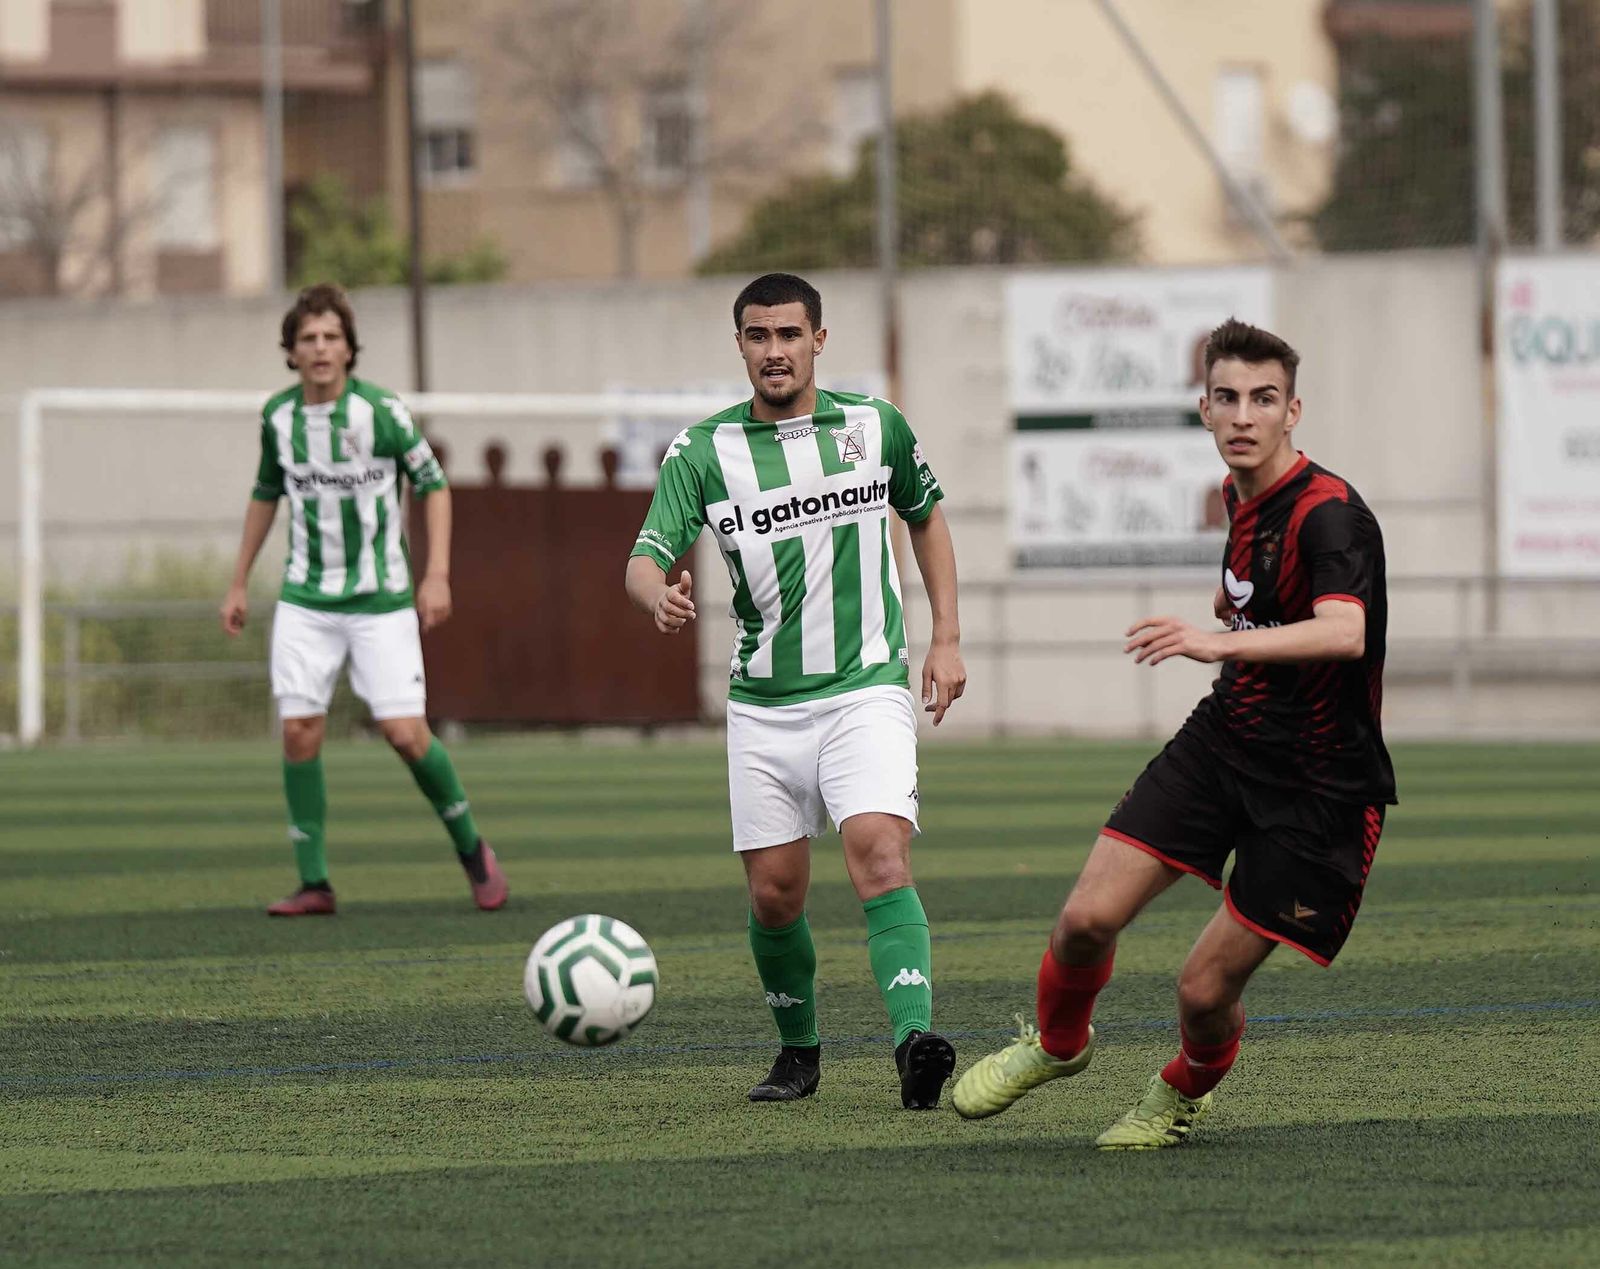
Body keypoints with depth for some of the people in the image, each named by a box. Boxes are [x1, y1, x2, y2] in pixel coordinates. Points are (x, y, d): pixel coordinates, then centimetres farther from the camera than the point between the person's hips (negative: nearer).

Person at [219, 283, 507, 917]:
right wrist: (238, 584, 19)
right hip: (306, 599, 3)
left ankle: (472, 850, 12)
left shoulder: (381, 410, -11)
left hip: (382, 601, -3)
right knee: (299, 731, -6)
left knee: (405, 732, -10)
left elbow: (433, 485, -2)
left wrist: (437, 575, -9)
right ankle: (314, 884, 3)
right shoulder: (278, 417, 1)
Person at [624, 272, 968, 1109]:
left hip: (866, 689, -2)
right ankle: (799, 1051, 26)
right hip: (764, 704, 2)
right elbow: (645, 560, -12)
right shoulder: (703, 452, -3)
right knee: (773, 893, 3)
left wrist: (947, 639, 12)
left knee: (878, 855, -22)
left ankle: (916, 1042, -33)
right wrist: (660, 598, -37)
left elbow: (926, 515, 19)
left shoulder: (875, 426, 2)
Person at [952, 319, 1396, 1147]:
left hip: (1317, 789, -6)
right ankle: (1057, 1044, 26)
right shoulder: (1240, 495, 4)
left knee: (1205, 990, -5)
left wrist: (1223, 640, -52)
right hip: (1222, 742, 6)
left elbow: (1344, 633, -42)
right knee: (1087, 920, -7)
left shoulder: (1329, 514, -23)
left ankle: (1184, 1094, 31)